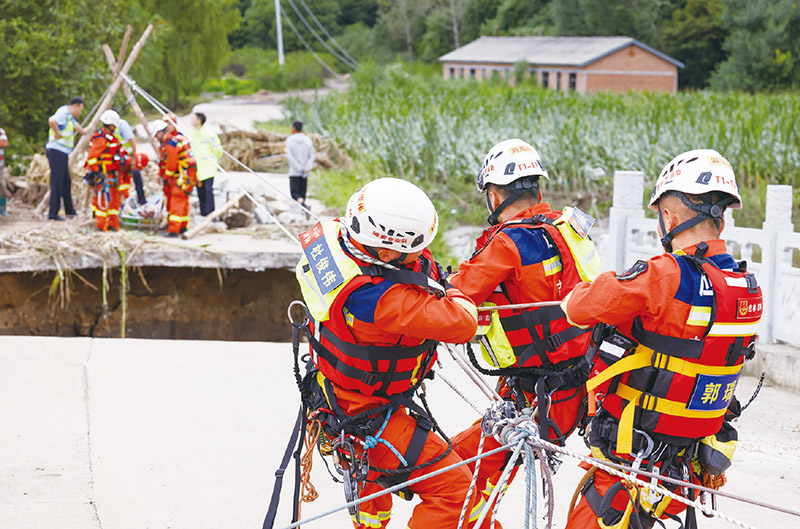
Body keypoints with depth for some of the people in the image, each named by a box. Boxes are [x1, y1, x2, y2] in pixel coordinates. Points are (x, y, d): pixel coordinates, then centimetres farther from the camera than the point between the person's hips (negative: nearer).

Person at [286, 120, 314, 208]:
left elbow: (290, 156, -13)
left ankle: (302, 202, -32)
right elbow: (311, 156, -2)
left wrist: (300, 168, -12)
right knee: (302, 193, 11)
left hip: (294, 172, -3)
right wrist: (307, 169, -10)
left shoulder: (290, 140, -6)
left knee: (295, 193, -3)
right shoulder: (308, 140, 4)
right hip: (305, 174, 3)